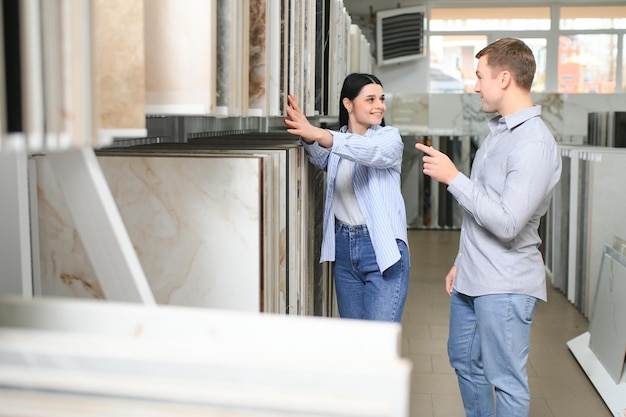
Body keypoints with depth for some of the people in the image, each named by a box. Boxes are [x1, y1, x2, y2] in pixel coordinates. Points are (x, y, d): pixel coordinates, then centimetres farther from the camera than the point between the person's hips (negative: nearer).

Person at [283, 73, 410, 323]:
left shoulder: (390, 138, -4)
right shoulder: (336, 140, 10)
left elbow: (372, 151, -27)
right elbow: (321, 160, -12)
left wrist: (320, 135, -41)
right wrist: (307, 135, -34)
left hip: (382, 249, -5)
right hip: (343, 247, 5)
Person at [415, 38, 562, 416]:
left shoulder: (535, 143, -21)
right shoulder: (499, 130, 11)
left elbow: (507, 223, -27)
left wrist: (453, 178, -20)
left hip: (505, 286, -10)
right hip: (472, 278, 10)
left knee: (507, 382, 2)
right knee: (465, 361, 22)